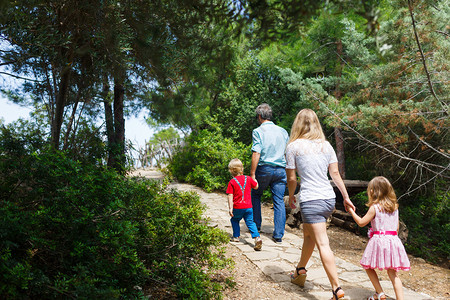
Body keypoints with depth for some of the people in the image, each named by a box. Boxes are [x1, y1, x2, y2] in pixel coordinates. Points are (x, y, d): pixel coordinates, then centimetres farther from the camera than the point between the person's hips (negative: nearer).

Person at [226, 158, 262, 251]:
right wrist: (254, 179, 37)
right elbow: (256, 186, 19)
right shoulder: (248, 179, 4)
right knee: (250, 222, 5)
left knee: (234, 220, 22)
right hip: (248, 207, 3)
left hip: (238, 207, -2)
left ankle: (236, 236, 25)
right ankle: (257, 237, -13)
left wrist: (230, 208, -9)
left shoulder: (232, 182, -6)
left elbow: (230, 196, -9)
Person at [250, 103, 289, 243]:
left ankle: (256, 225, 26)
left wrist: (252, 174, -13)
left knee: (255, 195, 19)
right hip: (281, 170, 3)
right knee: (279, 201, 5)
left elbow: (256, 153, -14)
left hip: (264, 168, -3)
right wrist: (288, 171, 22)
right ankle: (278, 234, 3)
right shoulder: (282, 131, 11)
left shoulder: (258, 131, -4)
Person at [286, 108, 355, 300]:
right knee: (308, 234, 24)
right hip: (329, 199, 6)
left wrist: (291, 197, 15)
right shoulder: (326, 145, 8)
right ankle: (300, 272, 42)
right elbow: (335, 173, 8)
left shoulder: (293, 146, -4)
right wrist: (346, 197, 15)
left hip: (311, 201, -6)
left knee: (323, 245, -4)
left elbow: (291, 178, -1)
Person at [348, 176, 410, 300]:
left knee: (368, 267, 11)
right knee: (393, 273, 9)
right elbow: (397, 227, 14)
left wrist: (352, 211, 9)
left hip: (379, 240, -6)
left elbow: (361, 222, -3)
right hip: (393, 240, 6)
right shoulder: (394, 206, 10)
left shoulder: (374, 207, -8)